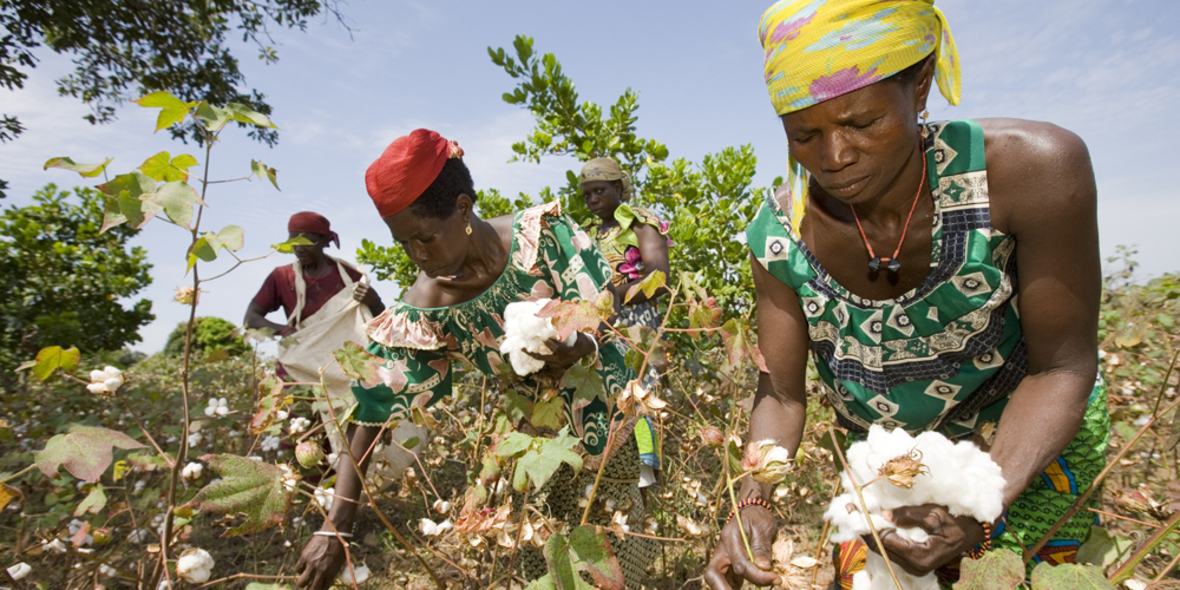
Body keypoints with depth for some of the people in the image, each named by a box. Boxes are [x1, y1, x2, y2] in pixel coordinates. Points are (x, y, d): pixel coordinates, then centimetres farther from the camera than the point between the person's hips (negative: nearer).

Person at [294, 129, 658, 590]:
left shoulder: (542, 234, -23)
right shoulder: (419, 315, -19)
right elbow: (375, 416, -14)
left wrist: (578, 350, -37)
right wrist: (335, 526, -18)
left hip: (604, 411, -1)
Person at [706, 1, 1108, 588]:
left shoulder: (1032, 170, -30)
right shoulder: (779, 235, -25)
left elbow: (1060, 369, -22)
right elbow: (781, 396, -16)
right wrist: (755, 504, -32)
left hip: (1032, 435, -1)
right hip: (886, 451, 2)